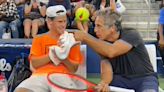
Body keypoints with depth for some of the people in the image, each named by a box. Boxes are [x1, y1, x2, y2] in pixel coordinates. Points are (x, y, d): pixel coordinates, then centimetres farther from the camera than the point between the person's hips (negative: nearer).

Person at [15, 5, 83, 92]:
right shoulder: (39, 39, 12)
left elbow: (74, 69, 8)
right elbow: (34, 64, 1)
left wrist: (64, 58, -12)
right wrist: (52, 54, -11)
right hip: (40, 76, 1)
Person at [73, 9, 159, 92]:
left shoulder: (131, 34, -18)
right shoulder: (103, 43, -2)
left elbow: (111, 52, -35)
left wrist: (85, 37, -30)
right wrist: (104, 82, -37)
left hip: (144, 78, -3)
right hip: (120, 79, 4)